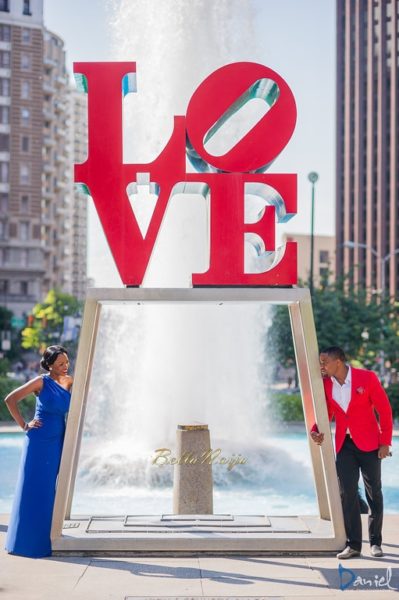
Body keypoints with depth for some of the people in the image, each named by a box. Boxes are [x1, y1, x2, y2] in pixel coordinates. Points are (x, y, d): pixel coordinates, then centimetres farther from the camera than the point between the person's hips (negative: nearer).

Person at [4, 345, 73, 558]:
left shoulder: (69, 382, 7)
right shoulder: (41, 382, -8)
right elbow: (10, 400, -9)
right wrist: (24, 425, -8)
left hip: (57, 442, 5)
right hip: (39, 442, -5)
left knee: (49, 490, 10)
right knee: (33, 490, 0)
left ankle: (45, 539, 20)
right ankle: (27, 540, 8)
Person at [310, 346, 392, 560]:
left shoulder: (367, 378, -12)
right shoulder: (326, 384, 0)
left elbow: (384, 409, -7)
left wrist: (385, 442, -10)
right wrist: (316, 430, -6)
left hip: (369, 444, -3)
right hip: (344, 445, 3)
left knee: (374, 493, 6)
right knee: (347, 494, -2)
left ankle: (375, 542, 18)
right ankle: (353, 544, 5)